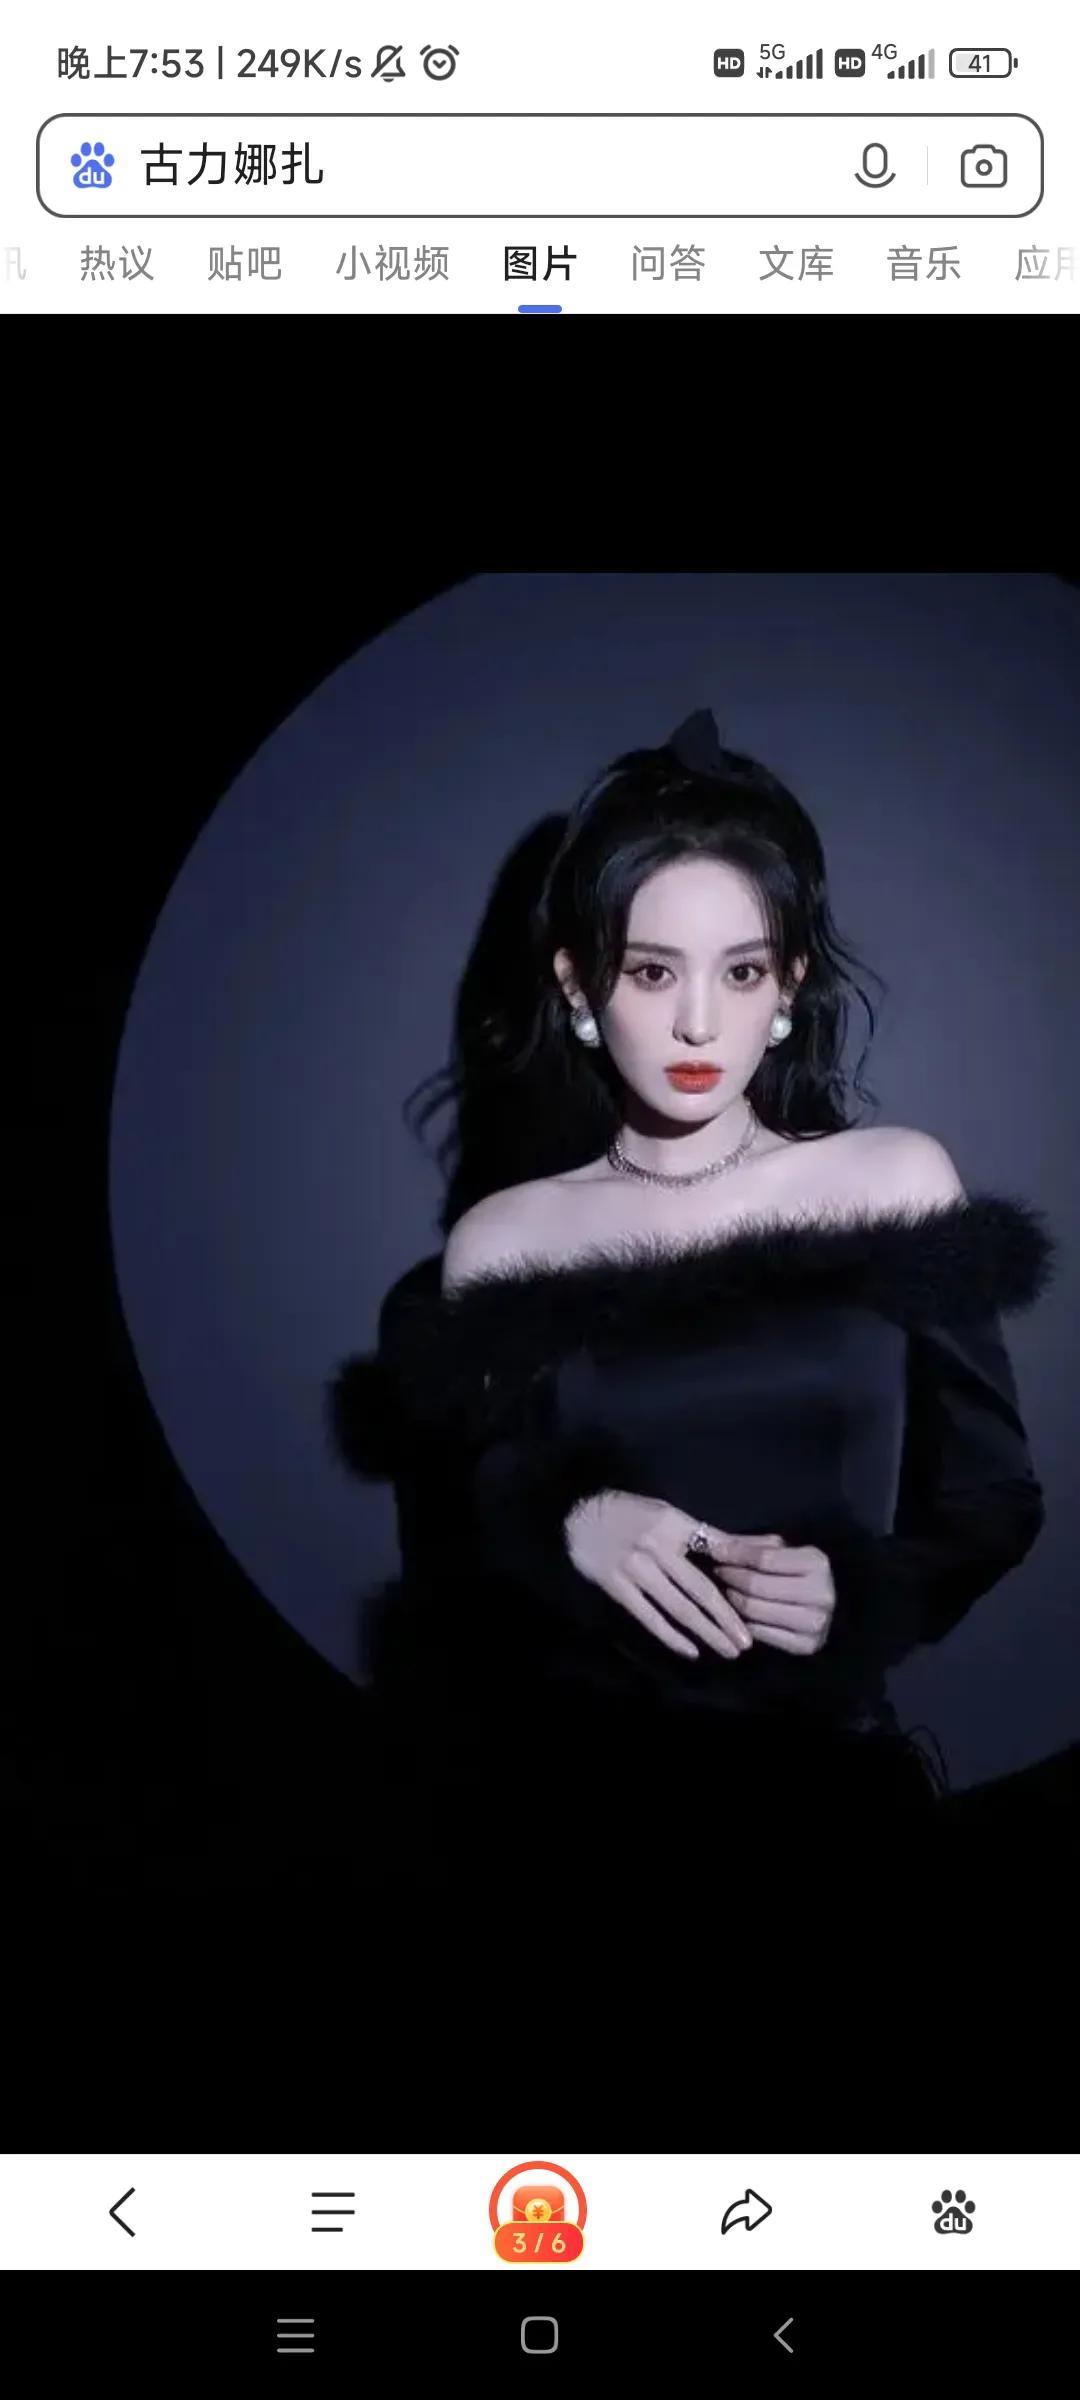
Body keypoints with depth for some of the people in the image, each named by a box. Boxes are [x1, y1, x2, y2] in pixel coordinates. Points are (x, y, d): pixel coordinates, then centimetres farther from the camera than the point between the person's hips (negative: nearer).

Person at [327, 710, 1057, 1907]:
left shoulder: (898, 1181, 5)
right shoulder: (502, 1239, 5)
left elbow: (993, 1499, 8)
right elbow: (444, 1561, 9)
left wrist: (856, 1591, -12)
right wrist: (564, 1529, -13)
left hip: (825, 1769, 0)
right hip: (569, 1779, 0)